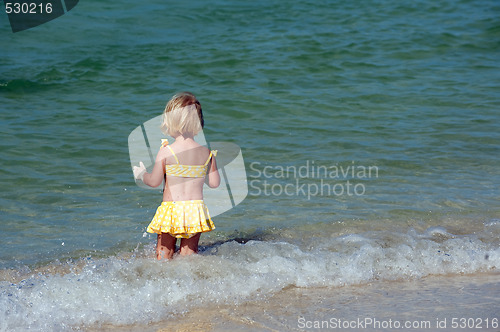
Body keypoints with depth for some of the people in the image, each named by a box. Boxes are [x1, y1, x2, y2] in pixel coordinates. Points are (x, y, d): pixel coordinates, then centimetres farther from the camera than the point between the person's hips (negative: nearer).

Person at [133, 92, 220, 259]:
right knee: (188, 253, 12)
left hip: (171, 210, -3)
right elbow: (214, 183, 4)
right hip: (196, 209, 3)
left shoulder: (166, 152, -10)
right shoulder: (207, 153, -1)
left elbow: (154, 181, -4)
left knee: (164, 252, 10)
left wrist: (142, 174, 17)